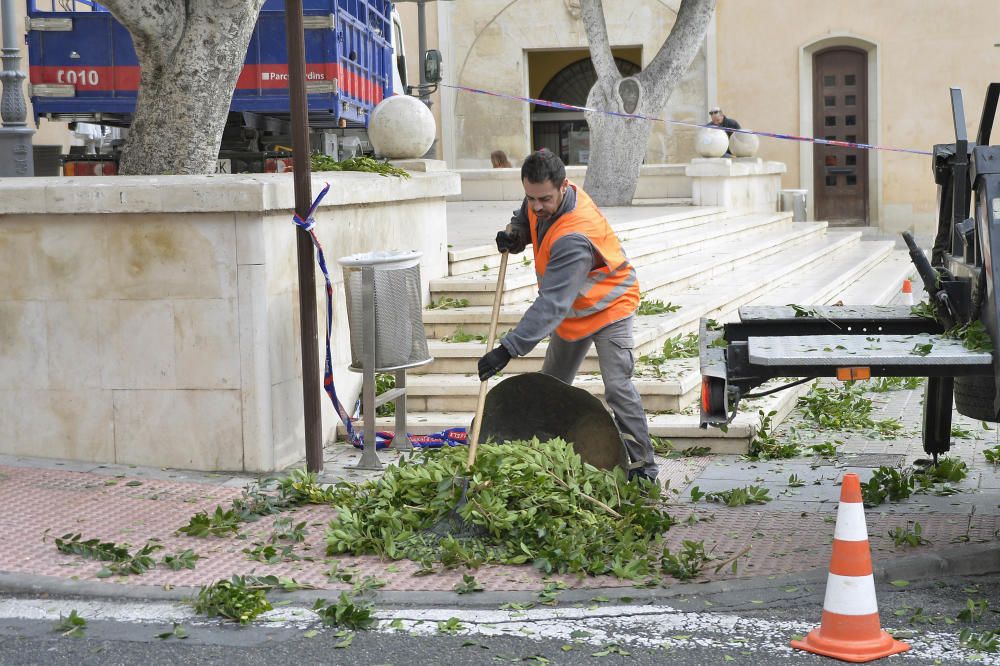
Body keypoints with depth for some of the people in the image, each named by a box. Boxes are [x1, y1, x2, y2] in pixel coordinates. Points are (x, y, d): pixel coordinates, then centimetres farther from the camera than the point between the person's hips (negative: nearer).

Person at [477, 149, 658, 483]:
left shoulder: (574, 238, -39)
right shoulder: (541, 202, -13)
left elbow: (552, 304, -45)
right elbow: (526, 218, 15)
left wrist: (508, 349, -50)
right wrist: (514, 234, -12)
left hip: (608, 306, -9)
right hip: (573, 310, 9)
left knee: (617, 386, -20)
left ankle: (643, 466, -14)